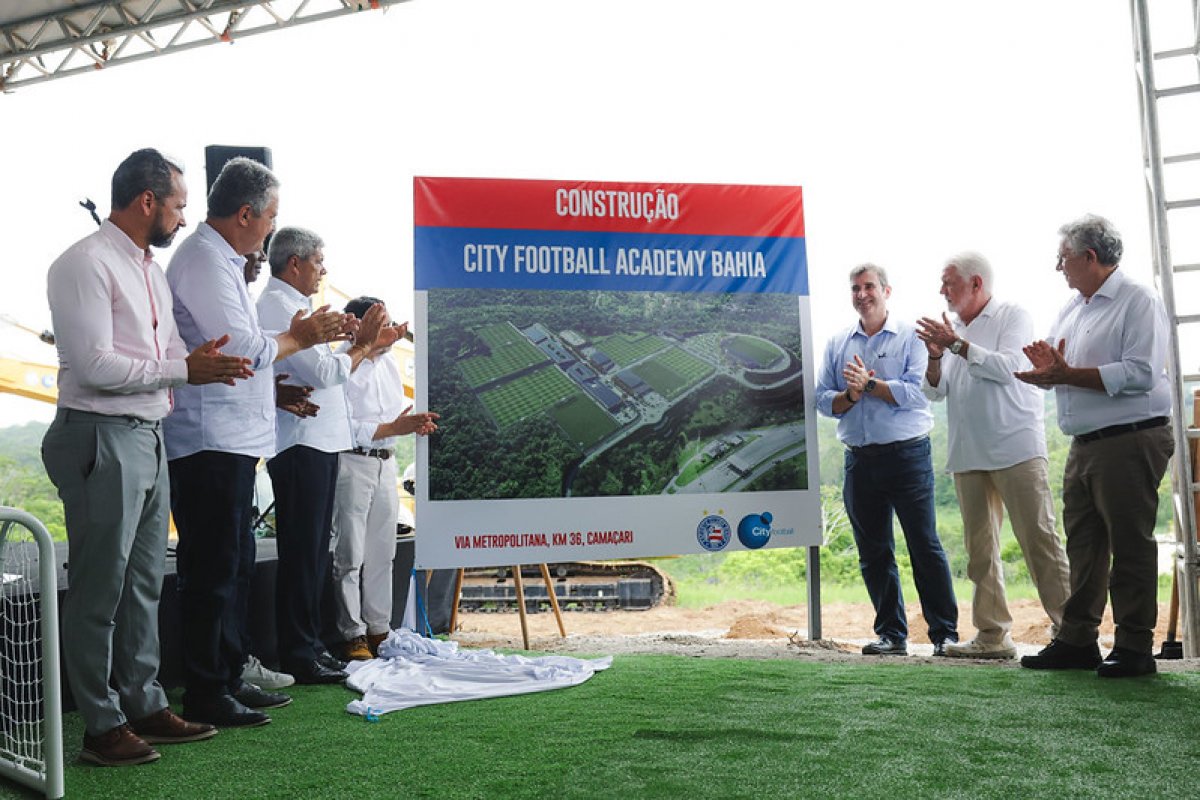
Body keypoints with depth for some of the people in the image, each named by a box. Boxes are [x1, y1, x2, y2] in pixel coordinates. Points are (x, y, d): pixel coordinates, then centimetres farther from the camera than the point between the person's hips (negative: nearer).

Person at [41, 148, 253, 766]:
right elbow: (95, 365, -19)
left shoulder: (151, 270, 17)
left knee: (144, 582, 15)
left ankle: (144, 706, 25)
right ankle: (102, 725, 11)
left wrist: (198, 360, -1)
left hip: (148, 436, 9)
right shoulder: (86, 264, -12)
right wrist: (183, 370, -18)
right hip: (101, 439, -9)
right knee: (99, 590, 0)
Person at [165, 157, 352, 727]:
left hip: (233, 439, 11)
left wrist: (307, 335, 14)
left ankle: (229, 679, 25)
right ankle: (205, 696, 5)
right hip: (210, 439, -11)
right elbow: (245, 348, -19)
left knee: (235, 563, 15)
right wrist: (299, 339, -3)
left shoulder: (222, 261, 19)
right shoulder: (203, 262, -14)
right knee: (212, 570, -4)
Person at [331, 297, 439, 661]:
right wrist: (393, 428, -22)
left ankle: (379, 630, 23)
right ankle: (353, 635, 9)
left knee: (382, 553, 13)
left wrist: (415, 422, 0)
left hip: (386, 463, 8)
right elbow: (345, 427, -19)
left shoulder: (389, 364, 12)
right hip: (352, 463, -8)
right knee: (350, 556, 0)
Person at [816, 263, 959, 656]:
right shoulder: (837, 344, 15)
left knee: (925, 546, -4)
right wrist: (850, 395, -9)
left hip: (907, 453, -4)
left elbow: (916, 392, -10)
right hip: (859, 458, 4)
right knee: (873, 551, 7)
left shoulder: (911, 337, 2)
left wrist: (870, 383, -12)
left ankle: (945, 633, 4)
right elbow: (823, 400, 9)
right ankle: (891, 634, 16)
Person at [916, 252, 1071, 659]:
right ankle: (992, 635, 10)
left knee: (1039, 539, -8)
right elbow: (934, 392, 13)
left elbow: (1008, 367, -14)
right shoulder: (952, 329, 18)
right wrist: (935, 357, -5)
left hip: (1016, 448, -6)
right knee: (980, 548, 5)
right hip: (968, 454, 6)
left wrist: (957, 345, -13)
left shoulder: (1012, 316, 3)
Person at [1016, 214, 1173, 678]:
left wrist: (1069, 374, -18)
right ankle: (1077, 641, 17)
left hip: (1130, 442, -8)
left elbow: (1140, 374, -19)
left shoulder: (1138, 302, -7)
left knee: (1130, 546, -2)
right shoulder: (1071, 310, 18)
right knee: (1083, 546, 10)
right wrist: (1049, 371, -5)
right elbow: (1054, 370, 18)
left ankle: (1134, 648, 6)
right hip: (1084, 445, 8)